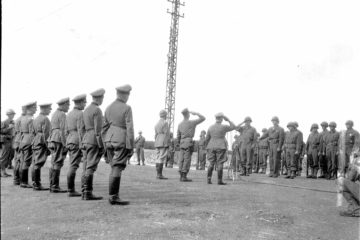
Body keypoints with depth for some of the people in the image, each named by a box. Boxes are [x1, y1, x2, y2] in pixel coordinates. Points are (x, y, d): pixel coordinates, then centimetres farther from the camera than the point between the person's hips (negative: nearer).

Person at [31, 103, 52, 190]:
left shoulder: (36, 118, 18)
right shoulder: (45, 119, -10)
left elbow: (34, 132, 18)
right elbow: (45, 133, -16)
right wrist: (47, 146, -15)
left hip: (35, 142, 10)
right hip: (42, 142, -9)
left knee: (35, 163, 9)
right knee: (38, 163, -9)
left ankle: (35, 183, 14)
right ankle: (37, 184, -8)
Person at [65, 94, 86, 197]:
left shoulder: (69, 114, 17)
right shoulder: (80, 114, -11)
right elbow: (80, 131, -17)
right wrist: (81, 145, -18)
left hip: (69, 141, 9)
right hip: (77, 142, -9)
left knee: (72, 165, 11)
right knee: (73, 166, -8)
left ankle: (72, 189, 12)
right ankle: (70, 190, -6)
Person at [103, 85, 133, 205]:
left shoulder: (108, 108, 10)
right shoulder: (127, 108, -9)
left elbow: (105, 127, 13)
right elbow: (129, 128, -14)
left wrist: (105, 146, 18)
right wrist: (131, 147, -11)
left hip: (109, 140, 7)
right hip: (122, 141, -7)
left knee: (114, 168, 14)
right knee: (117, 169, -7)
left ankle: (114, 195, 15)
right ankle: (113, 197, -9)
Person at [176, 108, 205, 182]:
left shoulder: (180, 124, 9)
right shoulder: (192, 122, -7)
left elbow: (178, 136, 14)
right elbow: (203, 118, 0)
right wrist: (195, 113, 8)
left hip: (182, 143, 6)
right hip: (189, 143, -6)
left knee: (181, 160, 5)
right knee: (187, 160, -5)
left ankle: (181, 176, 7)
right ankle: (184, 177, -7)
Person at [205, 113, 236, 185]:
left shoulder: (210, 127, 4)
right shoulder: (224, 127, -8)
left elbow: (207, 139, 7)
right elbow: (234, 127, 5)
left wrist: (208, 147, 18)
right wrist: (228, 119, 8)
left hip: (211, 147, 4)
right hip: (221, 147, -4)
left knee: (211, 164, 6)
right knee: (220, 164, -2)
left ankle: (209, 179, 1)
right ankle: (219, 181, -2)